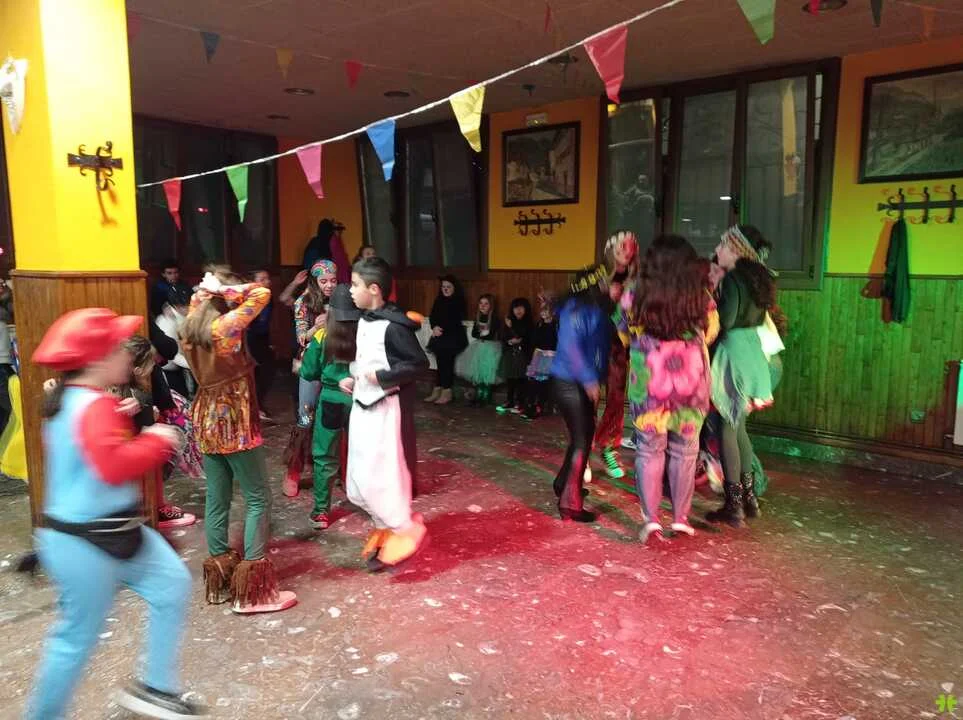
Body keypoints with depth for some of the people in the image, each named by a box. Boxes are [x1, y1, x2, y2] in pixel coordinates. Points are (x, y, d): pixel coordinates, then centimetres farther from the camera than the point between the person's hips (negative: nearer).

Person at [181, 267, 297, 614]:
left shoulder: (190, 327, 4)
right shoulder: (226, 326, -18)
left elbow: (196, 301, 26)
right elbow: (262, 294, -19)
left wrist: (206, 291, 7)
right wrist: (224, 289, -12)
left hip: (206, 420, 8)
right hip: (234, 422, -8)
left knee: (217, 499, 13)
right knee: (258, 498, 0)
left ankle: (218, 577, 23)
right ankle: (252, 587, 1)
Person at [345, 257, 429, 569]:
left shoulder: (394, 325, -18)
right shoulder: (364, 320, 9)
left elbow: (420, 364, -19)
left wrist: (381, 377, -21)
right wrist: (354, 379, 5)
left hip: (385, 412, -9)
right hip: (363, 408, 9)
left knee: (379, 479, -6)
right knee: (359, 484, 13)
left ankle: (406, 531, 14)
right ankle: (386, 530, 30)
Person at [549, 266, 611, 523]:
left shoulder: (595, 309, 10)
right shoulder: (576, 310, -17)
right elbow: (571, 346, -26)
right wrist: (589, 379, -28)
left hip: (582, 383, 9)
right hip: (569, 383, -9)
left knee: (584, 435, 20)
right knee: (581, 440, -6)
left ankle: (564, 483, 37)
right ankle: (570, 503, 0)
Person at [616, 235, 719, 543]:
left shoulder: (634, 298, -9)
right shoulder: (702, 298, -7)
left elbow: (624, 337, 7)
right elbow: (710, 333, 11)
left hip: (648, 383, -1)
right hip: (690, 382, 1)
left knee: (650, 450, 10)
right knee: (685, 450, 13)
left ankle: (650, 518, 8)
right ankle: (681, 518, 21)